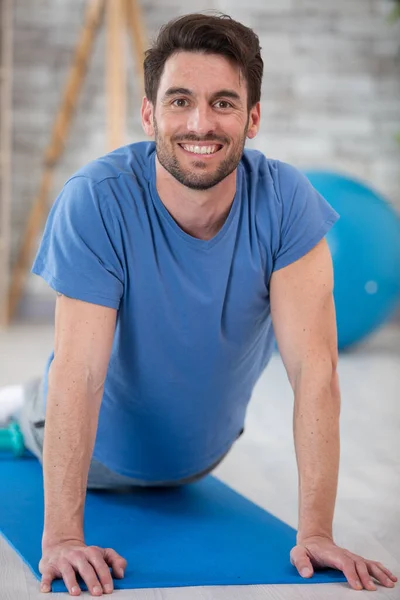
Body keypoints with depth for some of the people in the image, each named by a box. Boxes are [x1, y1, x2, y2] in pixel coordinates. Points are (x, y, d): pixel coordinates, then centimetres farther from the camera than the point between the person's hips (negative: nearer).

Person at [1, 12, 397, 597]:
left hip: (203, 453, 3)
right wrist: (62, 538, -42)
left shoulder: (284, 199, -29)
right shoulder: (96, 201, -34)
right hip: (104, 450, -2)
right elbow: (78, 372, -37)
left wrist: (315, 534, -35)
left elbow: (315, 368, -31)